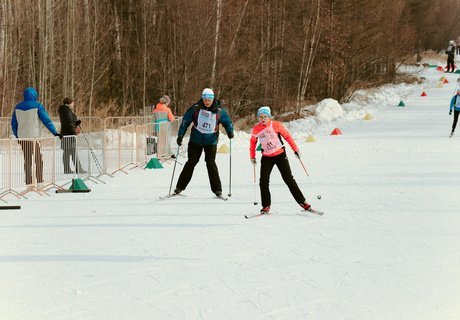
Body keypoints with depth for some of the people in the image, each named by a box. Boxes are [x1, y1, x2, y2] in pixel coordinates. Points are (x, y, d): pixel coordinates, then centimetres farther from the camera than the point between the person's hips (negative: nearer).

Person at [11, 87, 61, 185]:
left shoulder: (18, 107, 8)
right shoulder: (37, 106, -7)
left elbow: (13, 124, 13)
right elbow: (46, 121, -10)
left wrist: (17, 136, 24)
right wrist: (55, 132, -7)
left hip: (22, 138, 5)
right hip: (34, 137, -5)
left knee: (27, 160, 10)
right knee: (38, 160, 4)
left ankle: (28, 181, 10)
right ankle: (39, 180, 2)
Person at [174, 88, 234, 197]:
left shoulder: (219, 111, -7)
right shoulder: (195, 108, -7)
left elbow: (227, 122, 7)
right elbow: (185, 121, -2)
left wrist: (230, 132, -11)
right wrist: (180, 135, -6)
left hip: (211, 141, -1)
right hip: (196, 140, 1)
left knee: (210, 163, -9)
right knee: (191, 162, 4)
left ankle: (217, 189, -3)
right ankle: (180, 187, 12)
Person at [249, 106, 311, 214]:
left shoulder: (276, 125, -12)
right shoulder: (256, 129, -4)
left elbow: (287, 136, -3)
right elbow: (253, 142, 13)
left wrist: (295, 149, -1)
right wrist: (252, 156, 17)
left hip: (280, 155, -3)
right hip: (266, 157, 3)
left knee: (289, 179, -3)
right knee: (263, 181, -7)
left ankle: (302, 202, 4)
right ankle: (266, 206, 7)